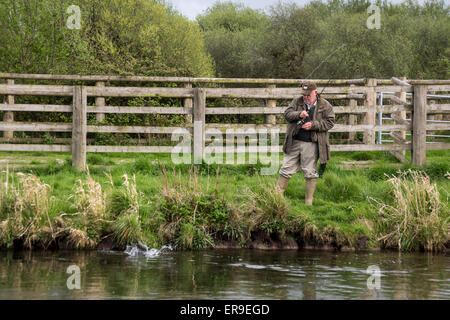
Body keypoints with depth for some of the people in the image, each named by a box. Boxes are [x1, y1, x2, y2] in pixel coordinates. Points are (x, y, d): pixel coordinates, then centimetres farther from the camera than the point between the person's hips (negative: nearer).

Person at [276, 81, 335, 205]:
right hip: (294, 142, 2)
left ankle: (309, 201, 10)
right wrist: (299, 115, -18)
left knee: (310, 173, 2)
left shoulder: (325, 106, 2)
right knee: (287, 169, 5)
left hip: (311, 144, -2)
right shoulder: (297, 102, 9)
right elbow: (287, 114, 1)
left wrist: (313, 125, -14)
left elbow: (329, 122, -3)